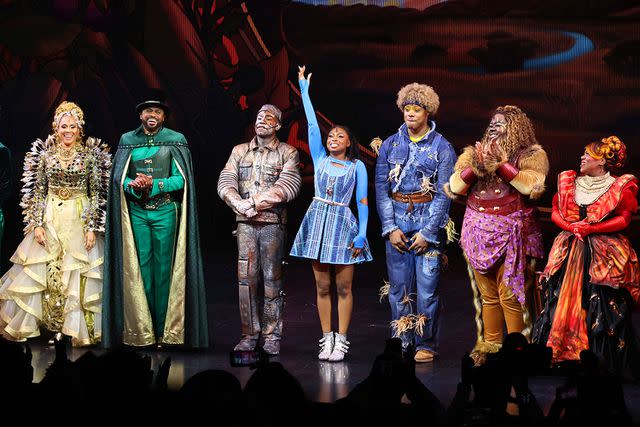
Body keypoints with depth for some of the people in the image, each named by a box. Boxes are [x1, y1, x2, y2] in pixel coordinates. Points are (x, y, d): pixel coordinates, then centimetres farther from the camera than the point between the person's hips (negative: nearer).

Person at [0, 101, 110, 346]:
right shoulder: (45, 154, 6)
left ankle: (80, 329, 6)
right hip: (50, 218, 2)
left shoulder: (90, 155, 1)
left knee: (78, 274, -2)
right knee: (41, 272, 3)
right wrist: (37, 224, -3)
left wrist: (92, 227, -7)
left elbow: (96, 193, 0)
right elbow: (37, 192, 6)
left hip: (79, 219, -2)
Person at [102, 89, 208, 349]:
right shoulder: (128, 140, 8)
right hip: (136, 212, 2)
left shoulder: (175, 140, 2)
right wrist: (134, 186, -16)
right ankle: (142, 332, 7)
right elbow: (118, 177, 5)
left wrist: (154, 184, -18)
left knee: (164, 268, -1)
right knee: (140, 268, 1)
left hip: (165, 212, -2)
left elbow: (181, 179, -4)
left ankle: (165, 331, 4)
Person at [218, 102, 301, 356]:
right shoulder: (239, 151, 14)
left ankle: (272, 336, 3)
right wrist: (239, 204, -15)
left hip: (273, 222, -3)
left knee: (272, 278, -2)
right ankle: (249, 334, 4)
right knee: (246, 277, -1)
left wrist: (253, 202, -14)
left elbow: (288, 187, -10)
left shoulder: (287, 153, 4)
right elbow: (225, 182, 4)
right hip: (245, 223, 3)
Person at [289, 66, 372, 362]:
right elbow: (312, 125, 4)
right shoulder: (320, 158, 9)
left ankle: (341, 341, 2)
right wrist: (304, 89, 1)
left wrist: (362, 234, -8)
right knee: (322, 286, 4)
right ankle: (326, 339, 8)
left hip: (343, 225, -2)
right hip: (318, 222, 2)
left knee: (343, 287, -1)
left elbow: (363, 202, 1)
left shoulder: (357, 166, 4)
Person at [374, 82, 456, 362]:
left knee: (427, 285, -4)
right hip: (397, 221, 3)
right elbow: (381, 188, 5)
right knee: (399, 285, 3)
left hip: (430, 222, -3)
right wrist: (390, 228, -3)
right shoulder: (390, 145, 7)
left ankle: (426, 344, 5)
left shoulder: (442, 148, -1)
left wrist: (427, 232, -10)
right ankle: (401, 341, 12)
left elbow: (443, 194, -4)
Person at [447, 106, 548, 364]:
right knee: (487, 294, 9)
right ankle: (490, 346, 18)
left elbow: (534, 187, -17)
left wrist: (501, 164, -16)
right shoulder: (475, 152, 15)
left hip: (511, 234, -4)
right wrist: (475, 167, -10)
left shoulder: (530, 154, 2)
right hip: (479, 233, 4)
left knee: (510, 295, -8)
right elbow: (455, 187, 5)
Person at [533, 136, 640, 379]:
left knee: (602, 308, -6)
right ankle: (562, 354, 8)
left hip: (604, 256, -4)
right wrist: (571, 228, -11)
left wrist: (590, 228, -16)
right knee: (563, 301, 1)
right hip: (569, 251, 4)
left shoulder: (620, 187, -2)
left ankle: (604, 362, 1)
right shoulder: (569, 181, 12)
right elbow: (556, 212, 8)